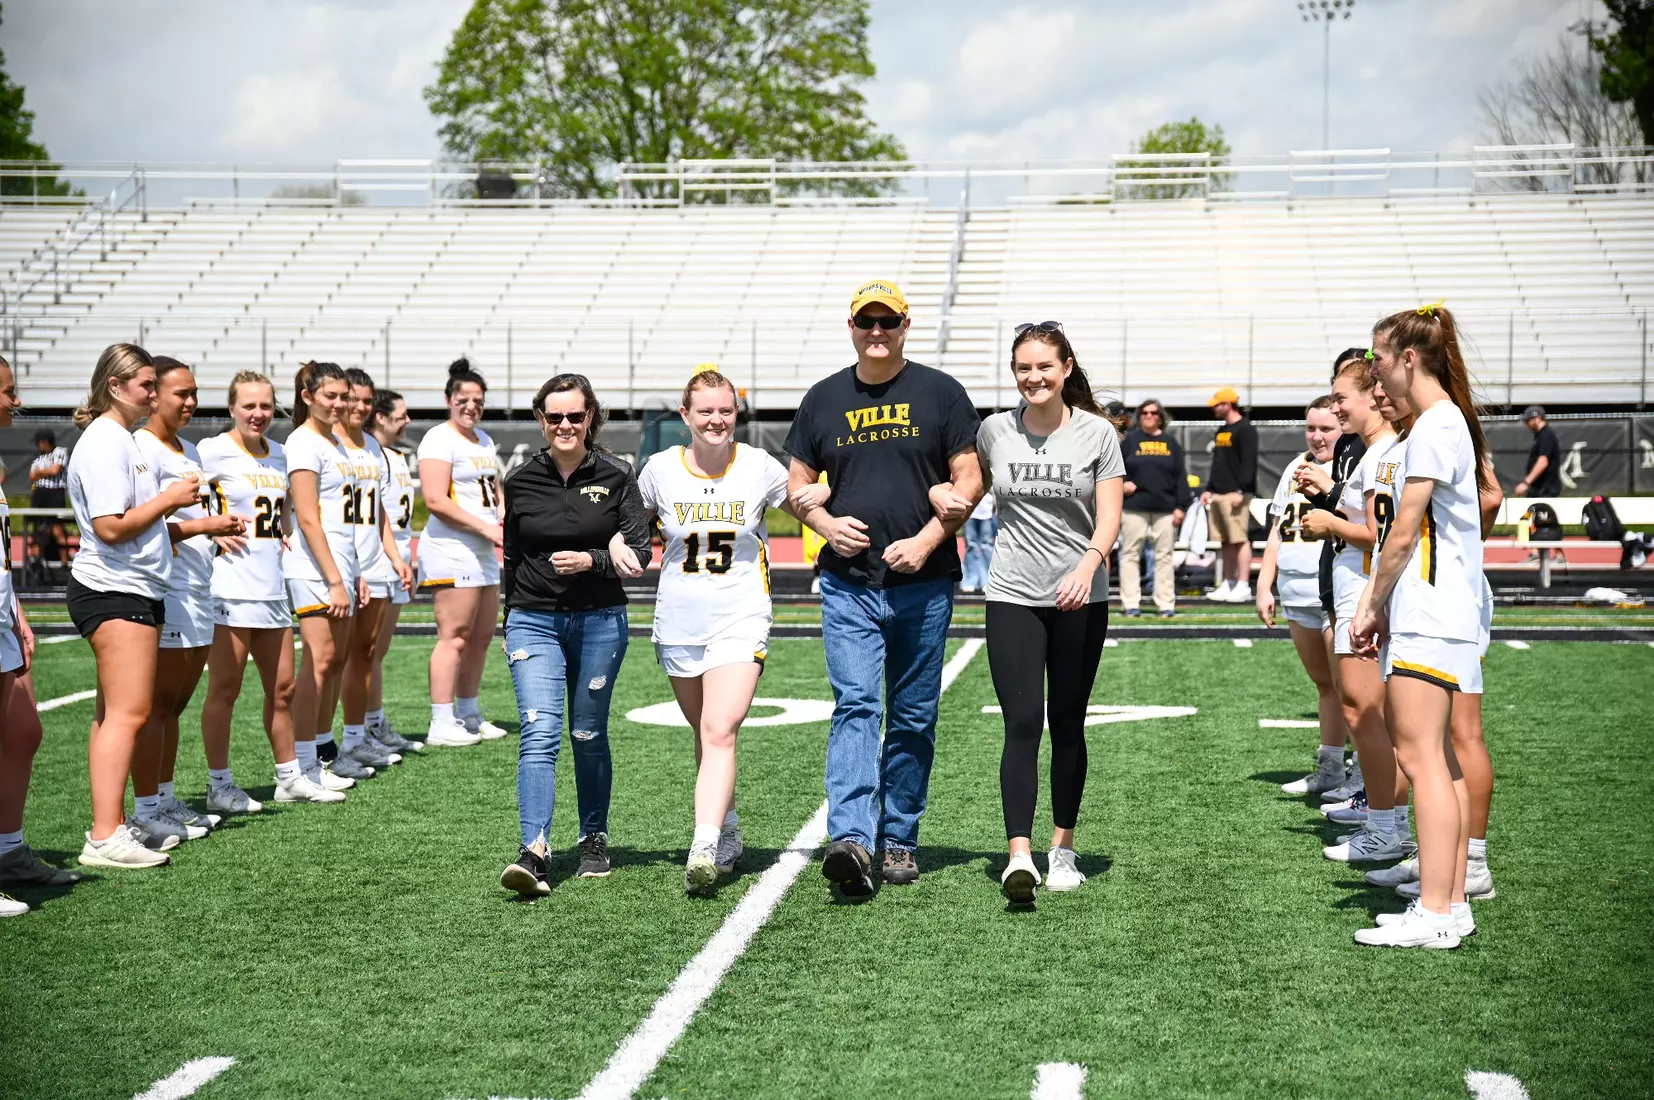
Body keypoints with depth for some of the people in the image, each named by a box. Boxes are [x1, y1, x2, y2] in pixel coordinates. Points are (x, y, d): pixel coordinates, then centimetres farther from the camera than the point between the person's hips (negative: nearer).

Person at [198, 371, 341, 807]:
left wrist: (284, 534, 13)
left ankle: (290, 777, 24)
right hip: (229, 587, -7)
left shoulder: (278, 454, 14)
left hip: (271, 587, 7)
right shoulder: (214, 451, -8)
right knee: (224, 687, -2)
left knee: (283, 687, 13)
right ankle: (219, 786, 5)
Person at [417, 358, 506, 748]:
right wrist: (486, 528, -20)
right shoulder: (439, 439, -10)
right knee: (454, 637, -11)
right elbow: (435, 500, -19)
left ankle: (469, 715, 23)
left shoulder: (483, 440, 18)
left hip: (484, 553, 9)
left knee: (482, 637, 13)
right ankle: (441, 724, -8)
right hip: (452, 551, -9)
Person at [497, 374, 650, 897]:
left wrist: (591, 560, -19)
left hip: (600, 622, 0)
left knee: (589, 735, 9)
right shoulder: (521, 480, 4)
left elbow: (639, 554, -2)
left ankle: (594, 841, 27)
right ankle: (534, 852, -22)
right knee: (538, 732, -14)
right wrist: (512, 618, 20)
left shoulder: (616, 475, -1)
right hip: (533, 620, 0)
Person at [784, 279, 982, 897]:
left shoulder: (940, 393, 4)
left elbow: (970, 480, 1)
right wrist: (826, 522, -6)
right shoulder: (824, 399, 10)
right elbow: (797, 486, 15)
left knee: (913, 719, 6)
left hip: (924, 585, 0)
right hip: (848, 585, 0)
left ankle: (898, 840, 17)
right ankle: (851, 839, -23)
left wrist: (927, 540, -12)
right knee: (855, 706, -13)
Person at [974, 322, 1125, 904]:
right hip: (1013, 595, 0)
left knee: (1067, 725, 8)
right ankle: (1019, 857, -18)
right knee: (1022, 724, -11)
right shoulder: (994, 430, 4)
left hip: (1081, 598, 0)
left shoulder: (1097, 433, -1)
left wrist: (1088, 566, -23)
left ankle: (1062, 849, 22)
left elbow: (1108, 518, -7)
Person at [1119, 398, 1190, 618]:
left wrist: (1181, 506, 0)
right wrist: (1121, 483, -10)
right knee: (1130, 555, -2)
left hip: (1165, 508, 1)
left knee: (1164, 556, 3)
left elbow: (1180, 476, 7)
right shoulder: (1130, 440, 7)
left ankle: (1166, 604, 7)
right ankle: (1130, 604, 2)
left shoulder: (1171, 442, 10)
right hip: (1135, 507, -1)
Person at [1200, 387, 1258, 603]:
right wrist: (1208, 489, 18)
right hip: (1217, 495, 9)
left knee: (1240, 539, -11)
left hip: (1235, 494, -9)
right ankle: (1229, 584, 14)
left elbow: (1249, 463, -15)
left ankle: (1243, 586, -13)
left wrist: (1240, 491, -21)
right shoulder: (1221, 432, 21)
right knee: (1225, 542, 9)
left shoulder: (1245, 429, -7)